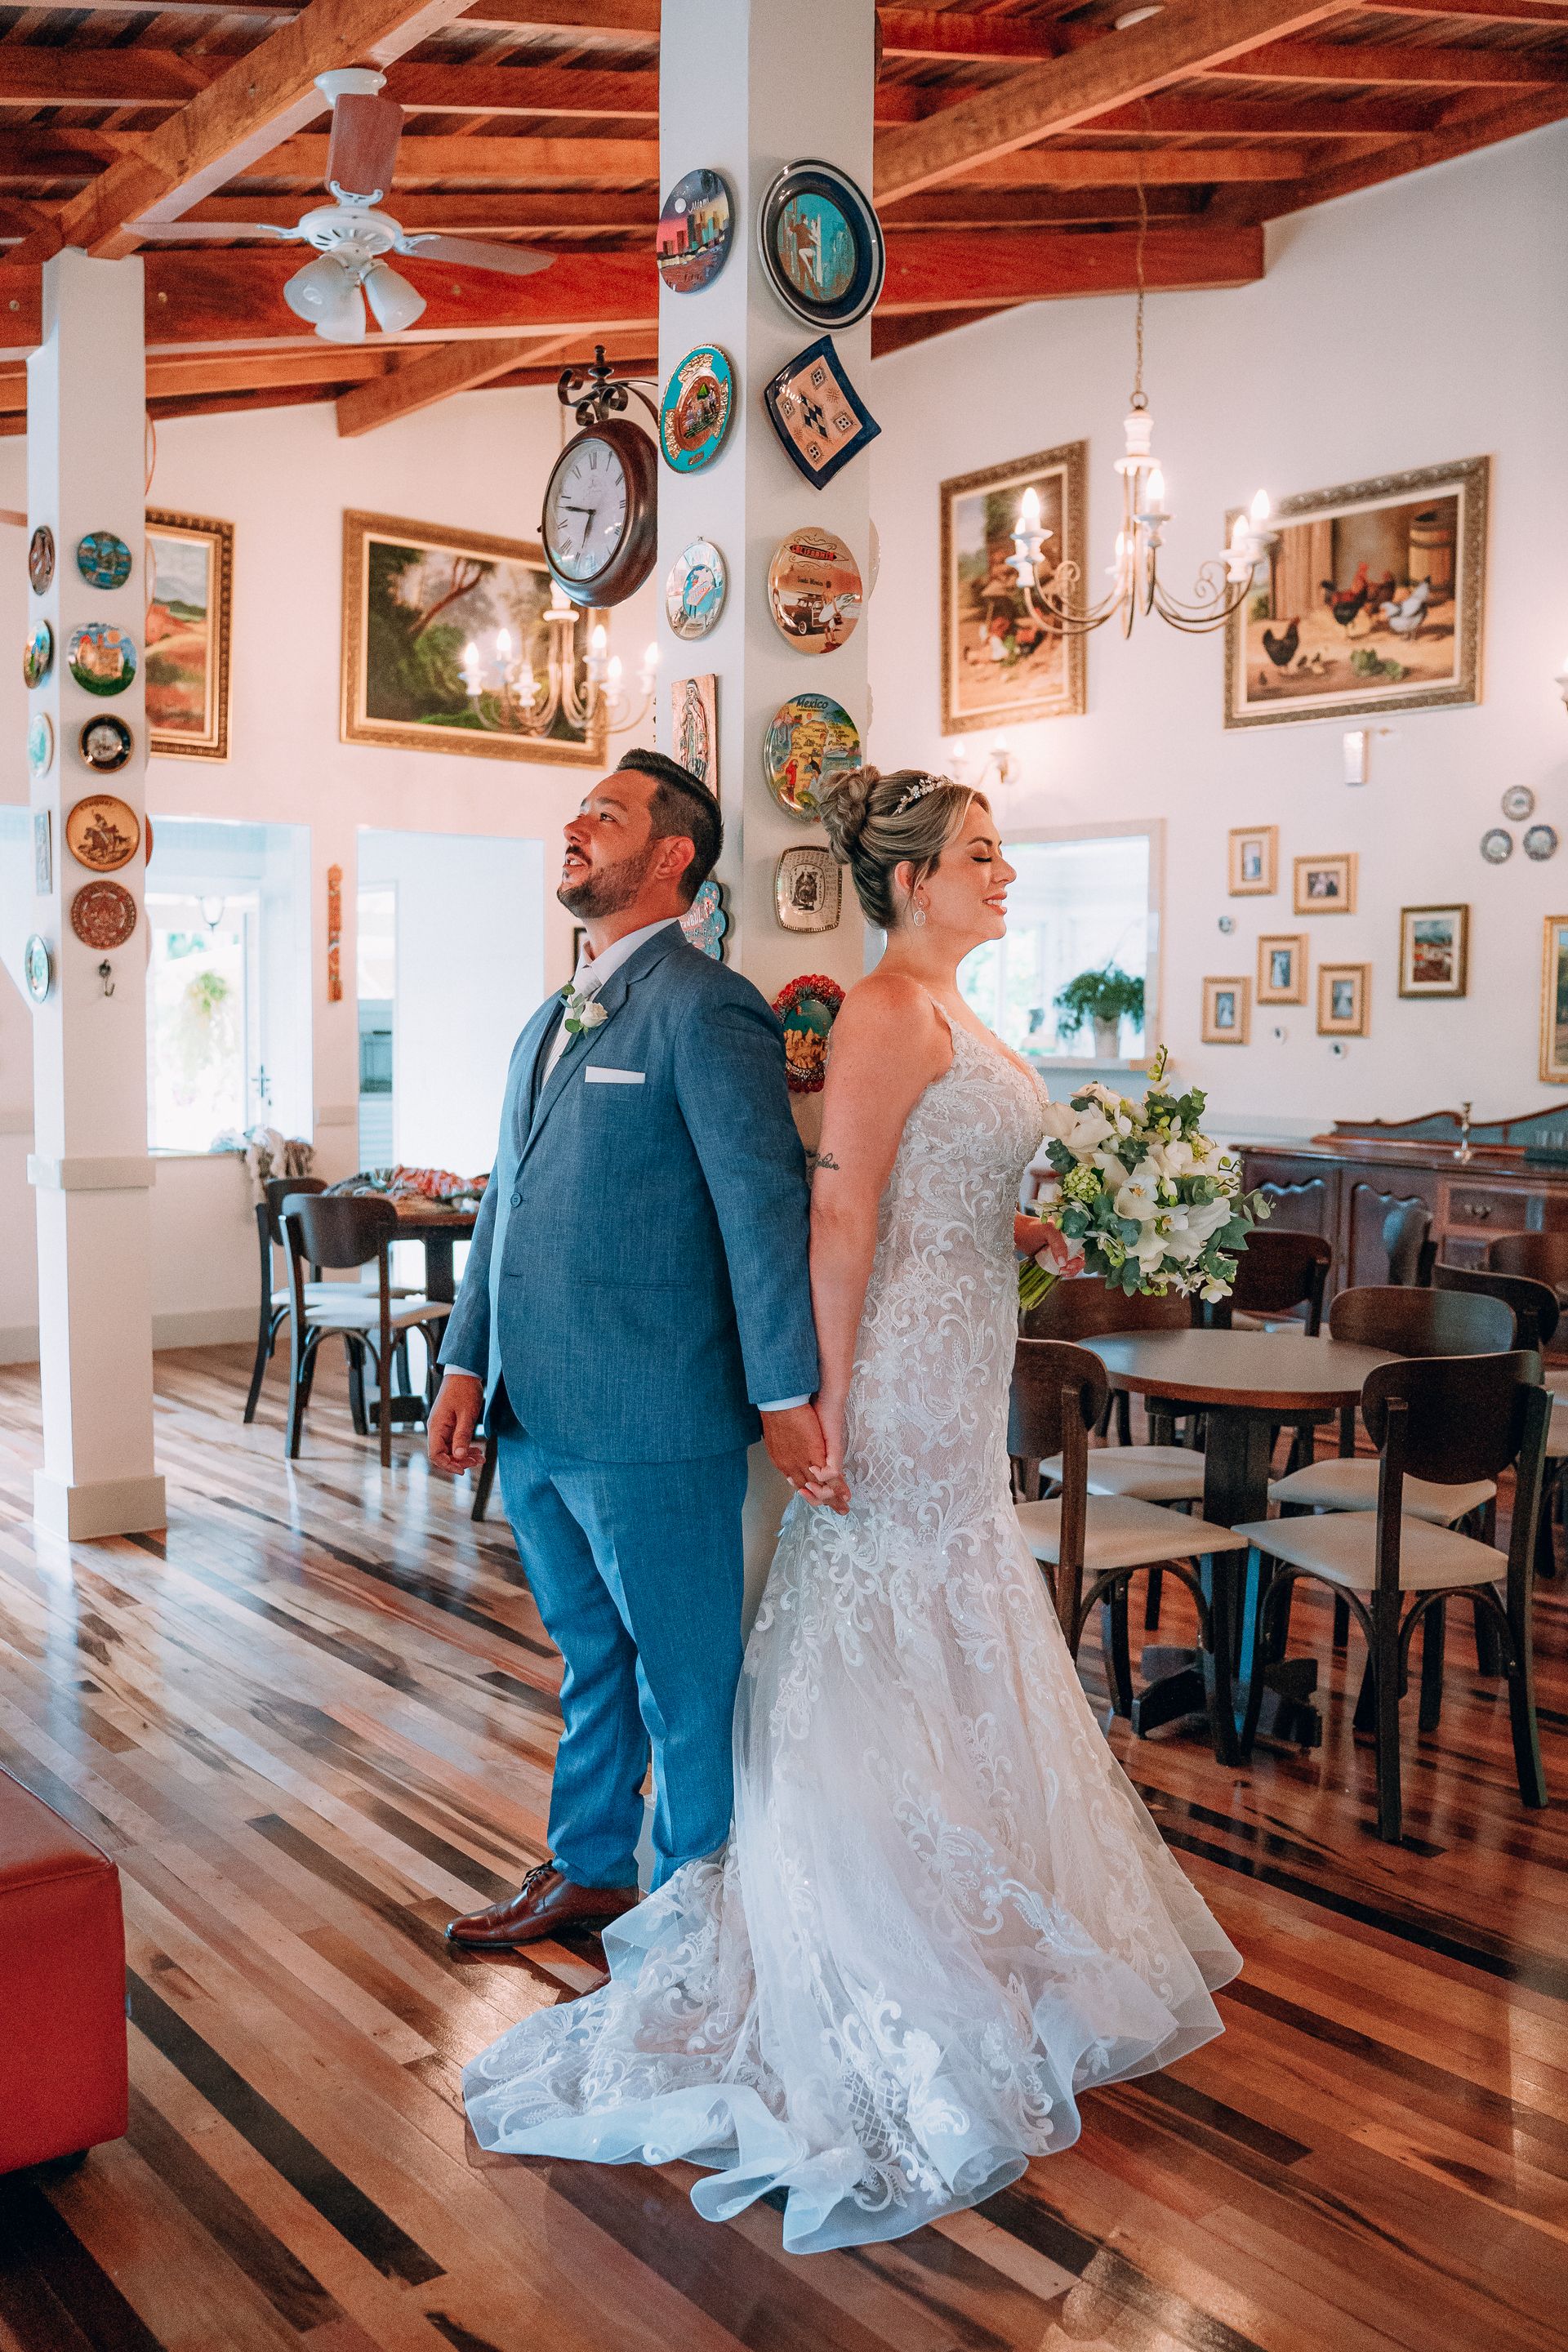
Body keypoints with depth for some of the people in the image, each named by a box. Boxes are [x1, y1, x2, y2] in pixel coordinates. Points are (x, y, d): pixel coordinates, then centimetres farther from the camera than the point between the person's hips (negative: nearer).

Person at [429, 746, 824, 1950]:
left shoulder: (703, 1007, -12)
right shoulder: (552, 1019, 16)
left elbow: (766, 1205, -15)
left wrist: (785, 1392, -16)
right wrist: (468, 1362, 13)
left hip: (651, 1423, -8)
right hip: (538, 1418, 9)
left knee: (686, 1682, 9)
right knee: (592, 1659, 24)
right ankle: (587, 1868, 41)